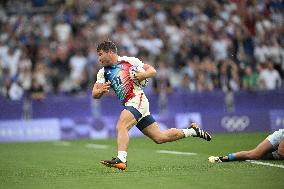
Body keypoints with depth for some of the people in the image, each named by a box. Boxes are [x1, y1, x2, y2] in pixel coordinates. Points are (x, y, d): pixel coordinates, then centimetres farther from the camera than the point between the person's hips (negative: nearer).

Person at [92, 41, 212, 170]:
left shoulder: (129, 61, -1)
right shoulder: (103, 72, 12)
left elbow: (152, 70, 5)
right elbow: (94, 94, 3)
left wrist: (144, 75, -17)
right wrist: (100, 90, -20)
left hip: (137, 100, -6)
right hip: (128, 104, 6)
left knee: (121, 127, -28)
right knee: (160, 137, 10)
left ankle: (121, 160, -38)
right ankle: (192, 131, 26)